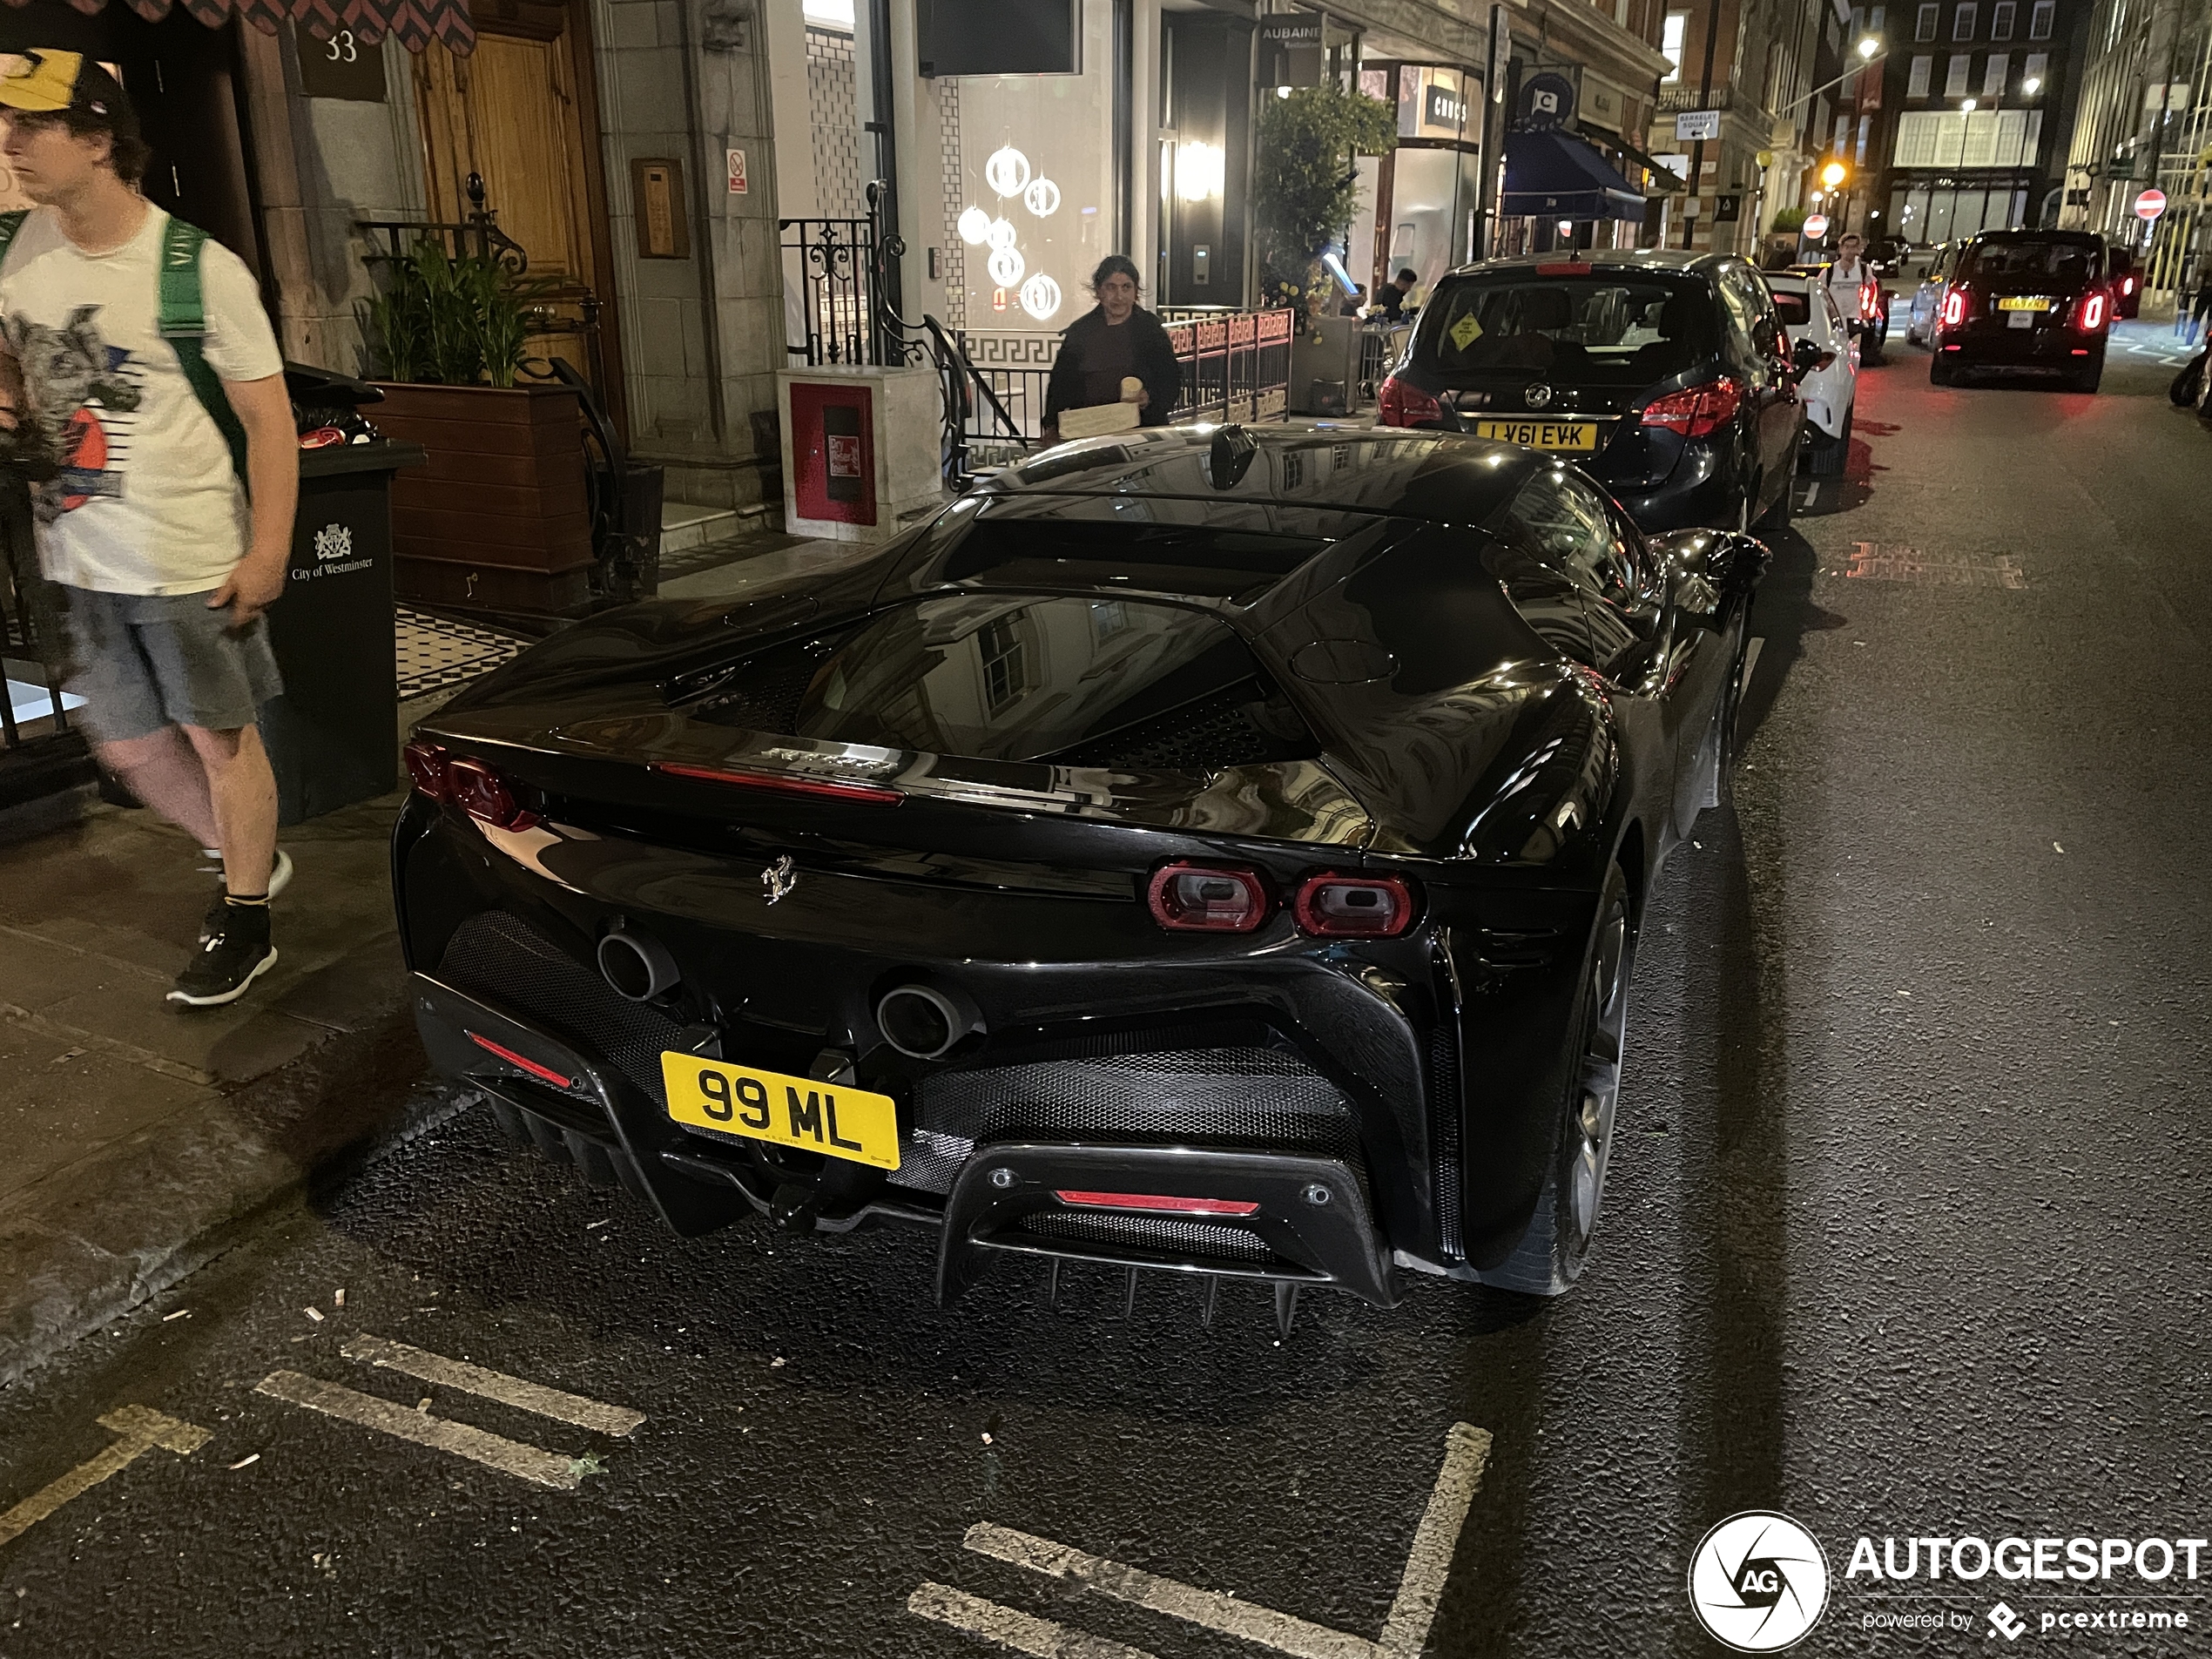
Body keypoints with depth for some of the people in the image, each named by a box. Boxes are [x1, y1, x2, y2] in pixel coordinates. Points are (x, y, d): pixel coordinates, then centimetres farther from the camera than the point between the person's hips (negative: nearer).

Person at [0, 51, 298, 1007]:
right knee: (129, 748, 15)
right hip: (80, 561, 7)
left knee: (219, 737, 5)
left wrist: (267, 553, -16)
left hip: (189, 560, -6)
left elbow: (269, 418, -11)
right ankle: (252, 861, 38)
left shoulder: (199, 270, -13)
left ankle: (244, 923, 21)